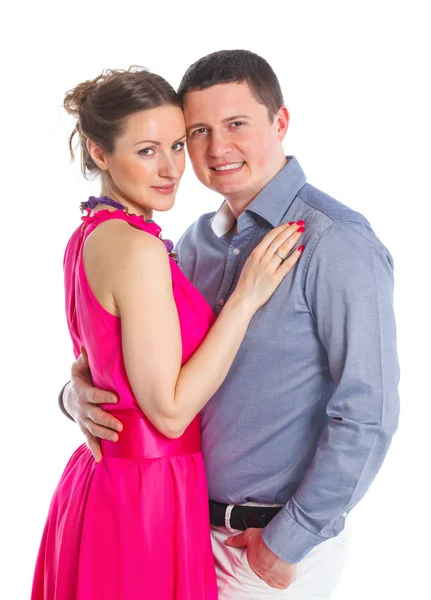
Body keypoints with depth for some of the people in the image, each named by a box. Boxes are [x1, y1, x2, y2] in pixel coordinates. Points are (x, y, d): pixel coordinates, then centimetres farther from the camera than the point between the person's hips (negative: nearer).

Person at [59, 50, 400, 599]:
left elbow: (367, 416, -20)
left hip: (285, 538, -6)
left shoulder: (337, 243, -18)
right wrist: (81, 393, -9)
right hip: (196, 523, 7)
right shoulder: (197, 241, 5)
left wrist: (288, 543, -14)